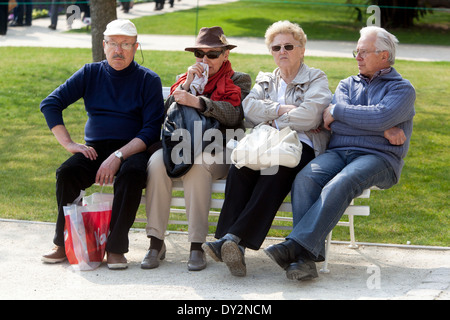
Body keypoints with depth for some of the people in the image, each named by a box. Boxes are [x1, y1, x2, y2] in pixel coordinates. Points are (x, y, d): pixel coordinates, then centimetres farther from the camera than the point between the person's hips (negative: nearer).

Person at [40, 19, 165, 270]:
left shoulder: (148, 80, 2)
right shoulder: (91, 73, 10)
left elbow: (152, 129, -8)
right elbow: (50, 104, 7)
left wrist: (118, 156, -21)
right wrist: (69, 143, -5)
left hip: (133, 150, -2)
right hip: (95, 150, 3)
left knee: (132, 173, -36)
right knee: (67, 172, -27)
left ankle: (115, 248, -30)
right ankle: (65, 244, -16)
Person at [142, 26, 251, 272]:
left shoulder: (239, 81, 13)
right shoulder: (184, 79, 25)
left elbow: (233, 114, -8)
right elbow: (169, 112, 10)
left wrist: (196, 101, -18)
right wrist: (188, 84, 1)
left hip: (218, 152, -3)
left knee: (197, 165, -38)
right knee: (157, 161, -30)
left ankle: (197, 246, -35)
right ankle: (156, 242, -29)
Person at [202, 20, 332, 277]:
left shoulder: (316, 79, 12)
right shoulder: (266, 80, 29)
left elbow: (308, 117, -7)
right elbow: (249, 108, 7)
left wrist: (271, 119, 2)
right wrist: (281, 109, -4)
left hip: (302, 146, -4)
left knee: (276, 170, -38)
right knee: (240, 163, -32)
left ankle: (232, 238, -48)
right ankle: (234, 246, -43)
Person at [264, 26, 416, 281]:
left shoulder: (403, 89, 11)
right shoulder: (347, 85, 26)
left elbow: (381, 116, -12)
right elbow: (334, 124, 5)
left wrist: (337, 111, -2)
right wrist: (383, 130, -5)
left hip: (378, 157, -4)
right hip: (338, 152, 4)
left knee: (338, 186, -36)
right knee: (305, 179, -29)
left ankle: (296, 246, -43)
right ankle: (308, 256, -39)